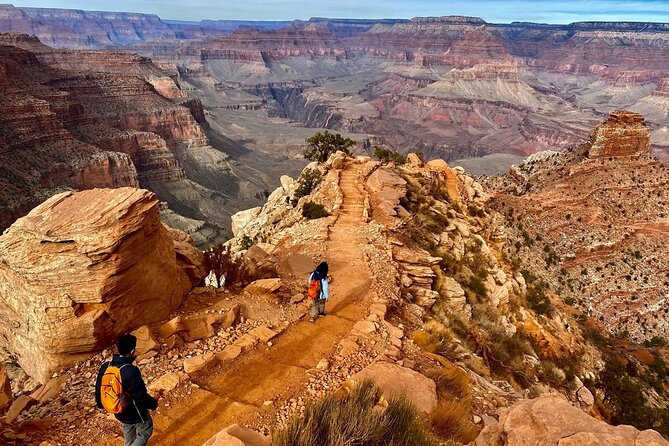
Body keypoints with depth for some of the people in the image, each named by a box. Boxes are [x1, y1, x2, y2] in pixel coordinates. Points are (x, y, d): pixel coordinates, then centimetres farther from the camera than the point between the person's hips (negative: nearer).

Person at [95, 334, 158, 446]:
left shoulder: (105, 366, -15)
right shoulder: (131, 371, -36)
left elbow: (98, 388, 1)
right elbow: (141, 395, -27)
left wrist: (100, 403, 21)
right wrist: (153, 403, -7)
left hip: (119, 411, 7)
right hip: (135, 413, -7)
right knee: (145, 432, 20)